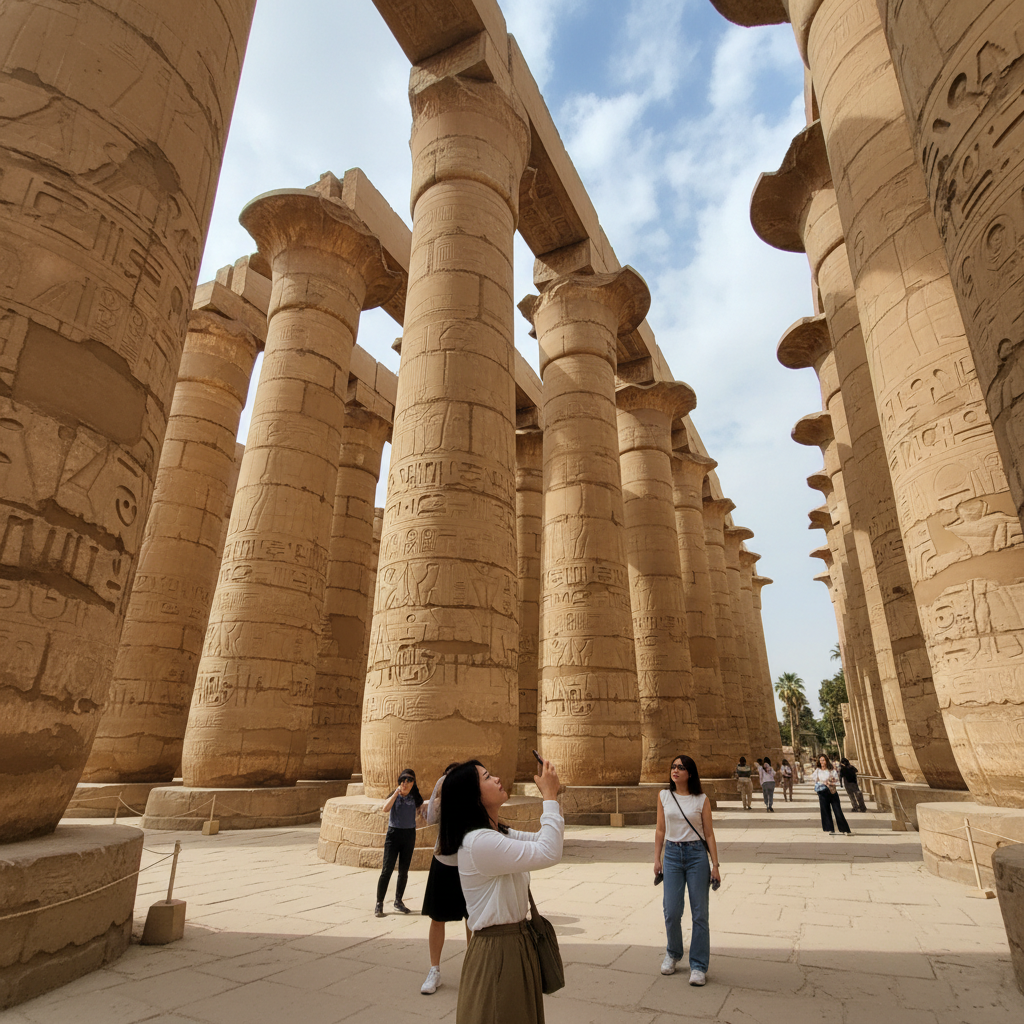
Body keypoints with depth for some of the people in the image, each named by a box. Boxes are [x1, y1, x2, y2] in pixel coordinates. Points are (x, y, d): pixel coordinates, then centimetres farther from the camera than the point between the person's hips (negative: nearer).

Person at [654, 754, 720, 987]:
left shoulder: (702, 799, -3)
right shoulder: (664, 796, 2)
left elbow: (709, 834, 1)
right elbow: (660, 830, 8)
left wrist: (715, 865, -2)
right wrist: (657, 859, 6)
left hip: (697, 855, -2)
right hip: (672, 854, 2)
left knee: (699, 913, 4)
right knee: (672, 911, 5)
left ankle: (699, 966, 19)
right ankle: (672, 954, 31)